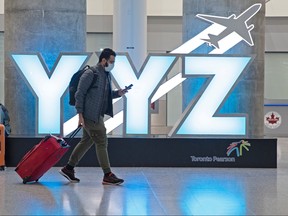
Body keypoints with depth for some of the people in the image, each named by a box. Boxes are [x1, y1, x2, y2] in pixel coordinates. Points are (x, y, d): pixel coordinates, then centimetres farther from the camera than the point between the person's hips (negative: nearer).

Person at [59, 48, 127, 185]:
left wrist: (117, 93, 4)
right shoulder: (90, 74, -14)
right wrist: (80, 114, -18)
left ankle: (68, 168, 25)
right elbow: (79, 94, -14)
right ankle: (108, 175, -1)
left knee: (86, 142, 15)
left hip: (98, 116, 9)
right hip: (90, 116, -9)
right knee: (101, 143, -6)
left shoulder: (107, 75, 14)